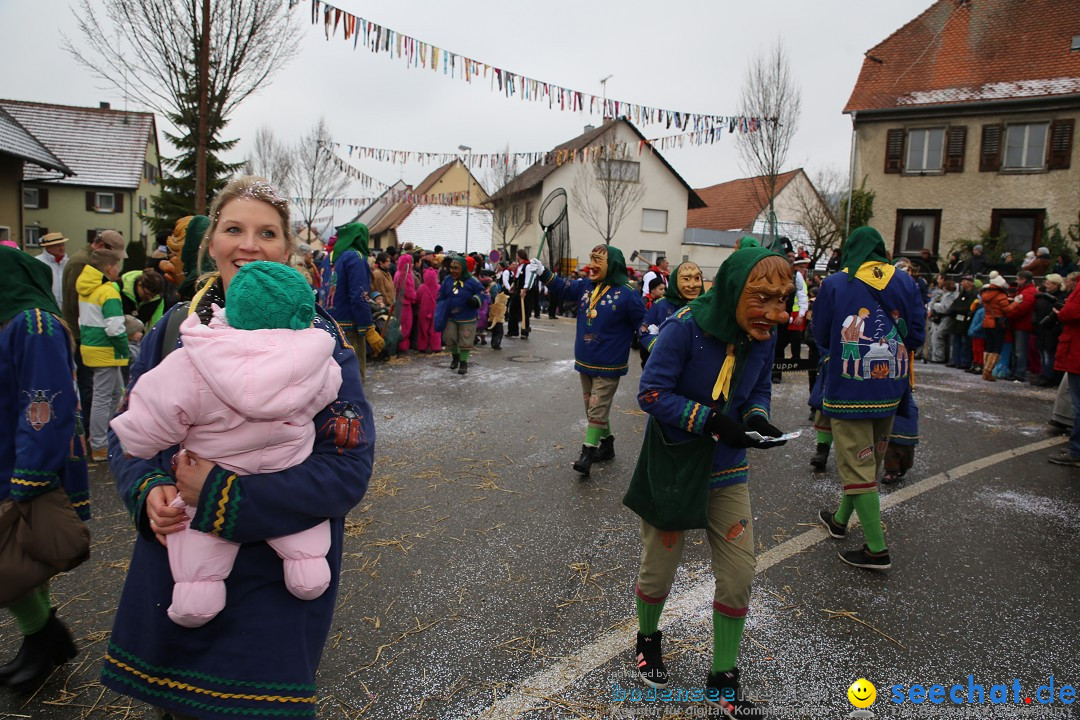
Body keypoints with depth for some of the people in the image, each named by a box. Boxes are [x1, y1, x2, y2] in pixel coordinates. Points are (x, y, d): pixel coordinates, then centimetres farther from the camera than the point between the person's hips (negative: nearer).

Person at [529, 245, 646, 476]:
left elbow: (643, 324, -10)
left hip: (608, 366, -7)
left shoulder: (627, 294, -17)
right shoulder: (587, 287, 3)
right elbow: (565, 289, 18)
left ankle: (588, 453, 3)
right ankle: (606, 444, 33)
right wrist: (544, 273, 13)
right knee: (593, 408, 17)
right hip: (585, 362, 7)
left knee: (597, 410, -4)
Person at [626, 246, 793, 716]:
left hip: (727, 472, 5)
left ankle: (723, 680, 30)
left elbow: (759, 391, 5)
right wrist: (712, 421, -31)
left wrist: (757, 417, -17)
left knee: (738, 577, 7)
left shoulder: (764, 335, -9)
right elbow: (652, 394, -23)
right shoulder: (685, 327, -26)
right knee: (659, 567, 14)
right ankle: (648, 640, 47)